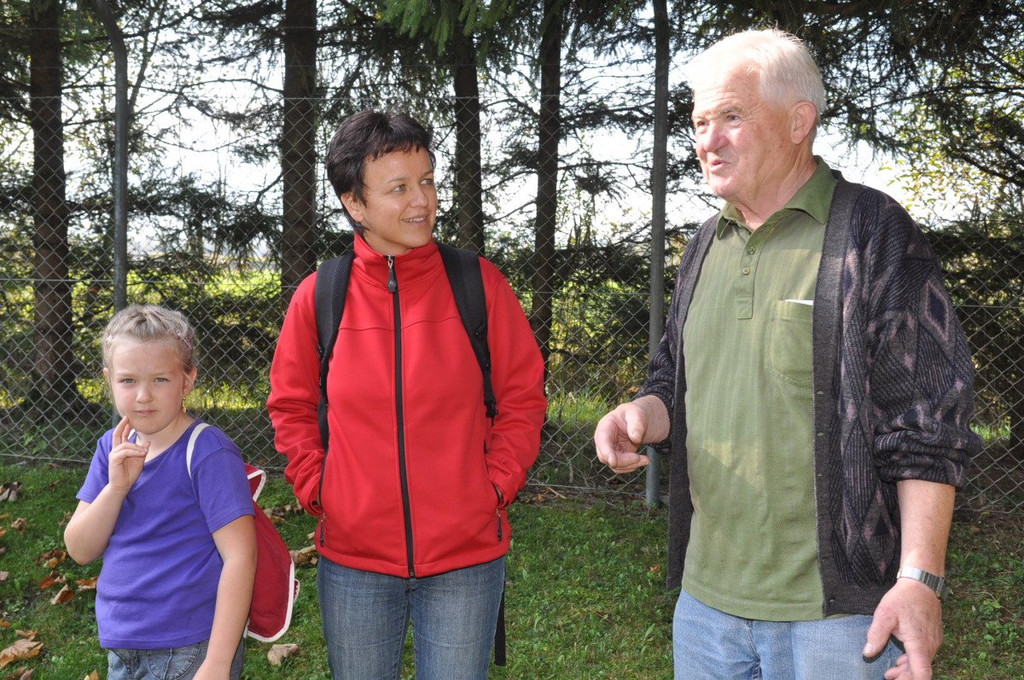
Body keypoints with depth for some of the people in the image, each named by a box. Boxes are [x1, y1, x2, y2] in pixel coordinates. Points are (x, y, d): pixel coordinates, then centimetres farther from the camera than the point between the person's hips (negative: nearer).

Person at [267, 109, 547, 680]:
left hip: (467, 555, -1)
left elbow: (524, 397, 2)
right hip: (353, 558, 1)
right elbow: (291, 405, 11)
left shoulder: (477, 283, -5)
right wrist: (316, 487, 1)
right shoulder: (319, 296, -3)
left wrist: (497, 485, -6)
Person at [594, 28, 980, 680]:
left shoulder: (873, 233, -9)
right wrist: (643, 413, -3)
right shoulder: (706, 246, 11)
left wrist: (920, 579, -17)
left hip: (834, 607, -6)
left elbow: (927, 429, -12)